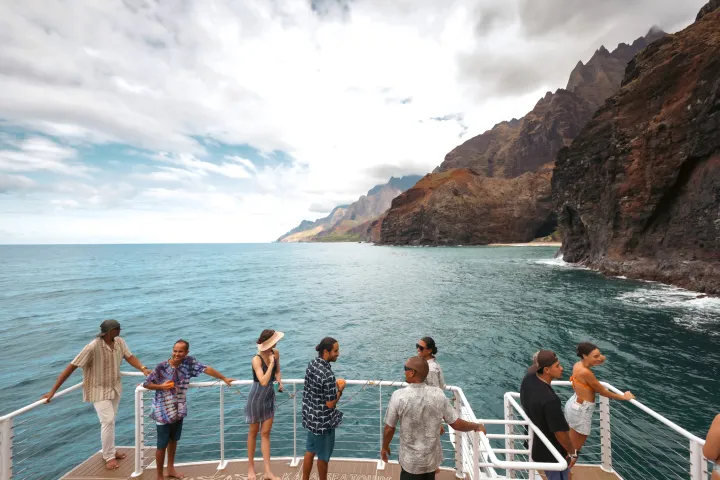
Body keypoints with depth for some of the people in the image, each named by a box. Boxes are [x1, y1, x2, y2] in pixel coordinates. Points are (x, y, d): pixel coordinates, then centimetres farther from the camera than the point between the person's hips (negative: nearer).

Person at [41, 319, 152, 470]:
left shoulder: (119, 342, -11)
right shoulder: (93, 347, -29)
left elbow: (129, 357, -11)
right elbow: (71, 367, -24)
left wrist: (143, 369, -26)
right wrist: (53, 391, -23)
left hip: (115, 387, 5)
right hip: (99, 390, -5)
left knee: (110, 420, 18)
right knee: (108, 421, -7)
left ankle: (109, 451, 35)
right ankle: (109, 457, 12)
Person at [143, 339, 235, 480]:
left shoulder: (189, 362, -10)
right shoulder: (162, 367, -18)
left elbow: (207, 369, -9)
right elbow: (146, 384, -7)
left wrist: (224, 378, -8)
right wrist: (161, 386, -23)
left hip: (179, 410, 4)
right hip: (163, 412, -4)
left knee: (173, 440, 21)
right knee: (162, 444, 7)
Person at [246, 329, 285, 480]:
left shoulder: (276, 353, -9)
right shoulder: (256, 360, -26)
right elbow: (264, 382, -33)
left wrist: (280, 382, -10)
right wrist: (271, 363, -32)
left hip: (270, 397, 5)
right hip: (257, 397, -5)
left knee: (265, 433, 12)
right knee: (253, 432, 15)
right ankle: (251, 466, 35)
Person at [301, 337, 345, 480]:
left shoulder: (311, 364, -5)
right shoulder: (328, 375, -31)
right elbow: (330, 403, -23)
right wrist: (340, 389, -11)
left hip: (311, 417, 8)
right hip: (323, 421, -8)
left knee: (310, 451, 24)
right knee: (323, 455, 17)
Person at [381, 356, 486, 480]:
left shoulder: (399, 396, -22)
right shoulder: (438, 394, -15)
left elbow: (389, 429, -12)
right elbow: (457, 424, -7)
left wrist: (385, 447, 7)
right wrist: (477, 426, 11)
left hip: (410, 461, -3)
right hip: (432, 459, 3)